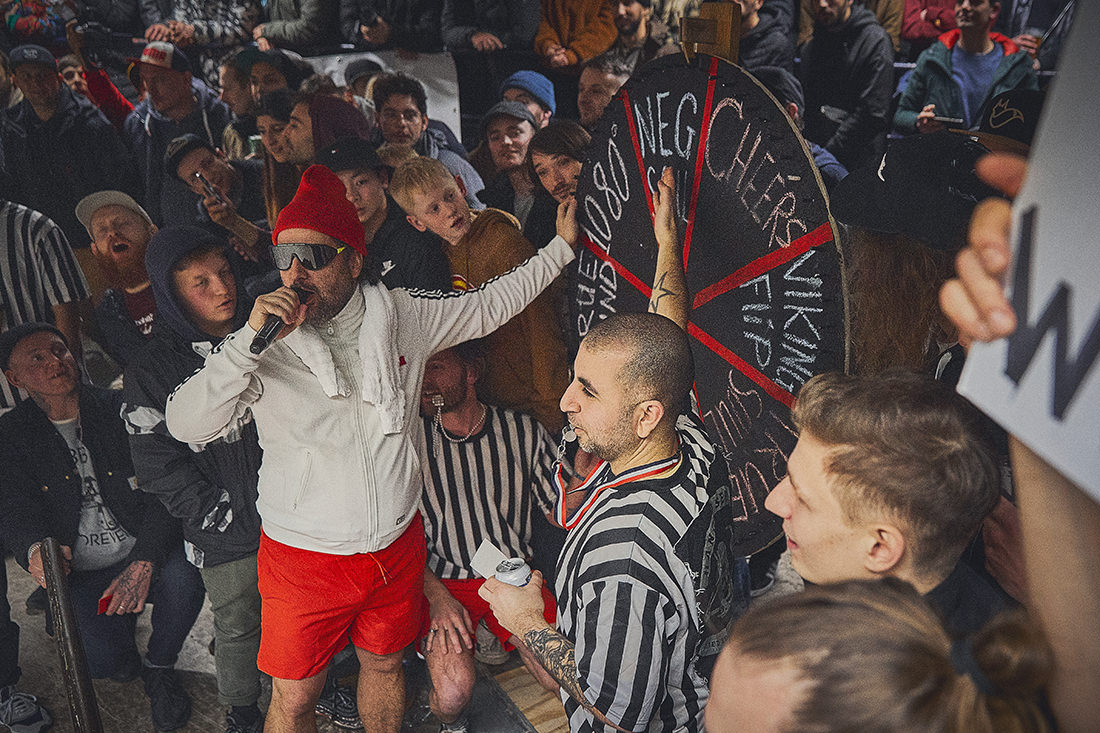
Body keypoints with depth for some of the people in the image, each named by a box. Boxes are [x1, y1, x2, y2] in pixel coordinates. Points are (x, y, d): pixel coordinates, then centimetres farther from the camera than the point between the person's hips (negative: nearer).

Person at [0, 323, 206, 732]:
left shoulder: (117, 409, -3)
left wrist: (143, 563, -23)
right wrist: (34, 551, -28)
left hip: (144, 553, 0)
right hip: (81, 574, 0)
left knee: (183, 580, -32)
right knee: (106, 662, -22)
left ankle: (159, 668, 0)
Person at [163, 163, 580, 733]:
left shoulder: (401, 317, -6)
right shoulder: (265, 343, -13)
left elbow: (491, 304, 9)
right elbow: (186, 425, -24)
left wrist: (561, 247, 15)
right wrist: (251, 339, -34)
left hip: (397, 547, 3)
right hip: (305, 559, -2)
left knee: (384, 664, 23)